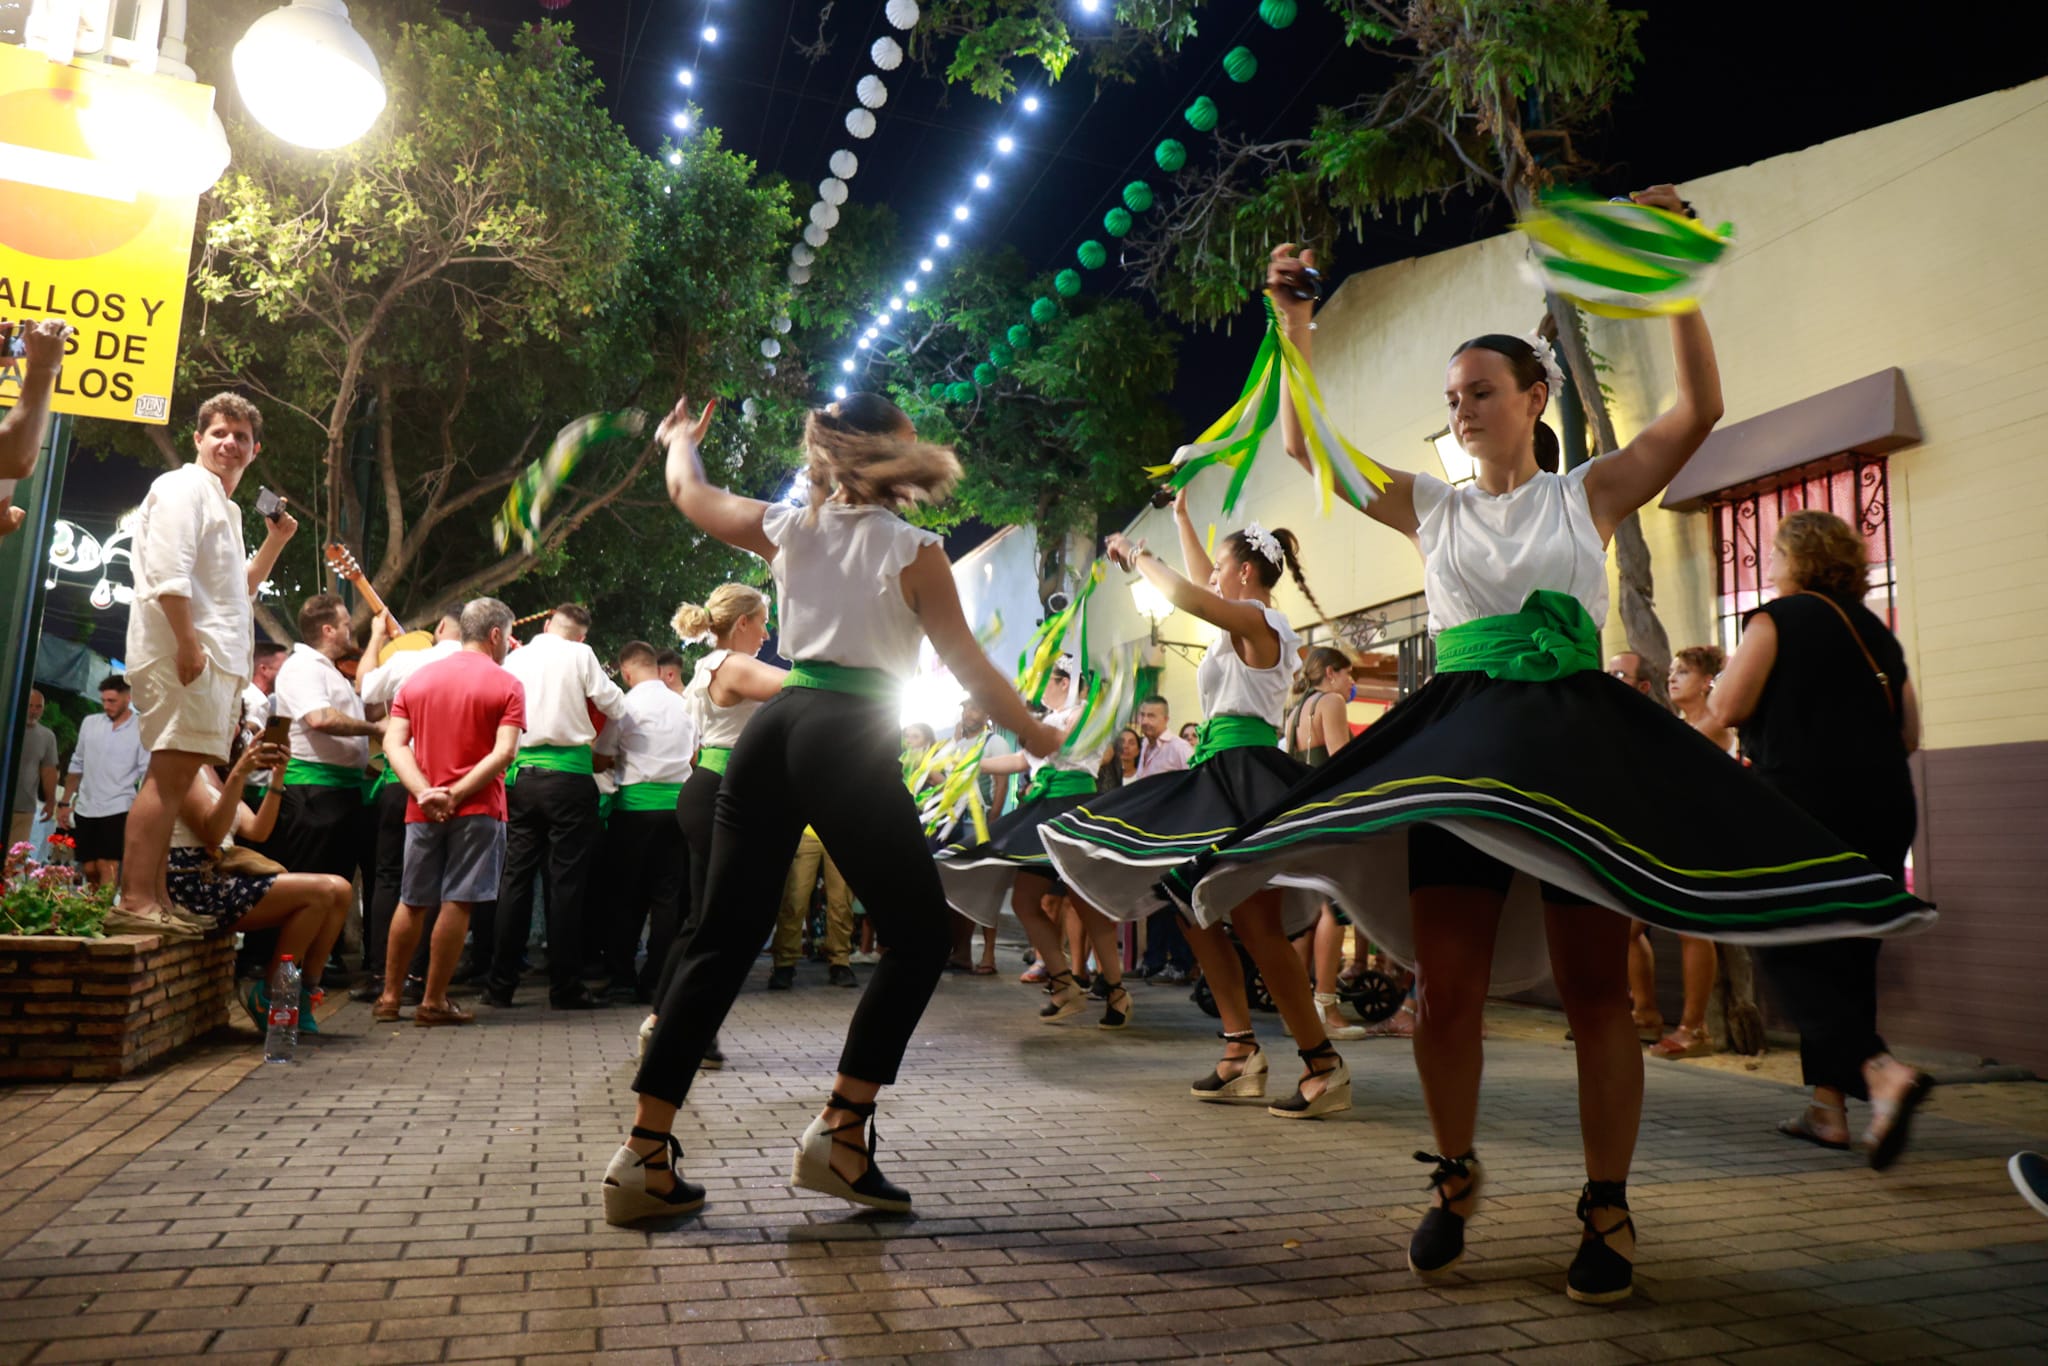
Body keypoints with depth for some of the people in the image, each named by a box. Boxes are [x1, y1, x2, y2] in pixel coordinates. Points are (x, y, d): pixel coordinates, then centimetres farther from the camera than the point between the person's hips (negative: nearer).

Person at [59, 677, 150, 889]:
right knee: (90, 870, 7)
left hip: (117, 809, -4)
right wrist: (64, 802, 12)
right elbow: (77, 765, 14)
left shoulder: (142, 730, -6)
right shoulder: (89, 723, 7)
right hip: (84, 808, 4)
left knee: (107, 867, -10)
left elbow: (147, 773, -8)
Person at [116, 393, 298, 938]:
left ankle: (149, 900, 14)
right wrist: (188, 641, -24)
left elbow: (238, 587, 35)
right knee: (170, 773, -15)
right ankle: (135, 903, -16)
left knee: (175, 777, 9)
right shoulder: (185, 487, -3)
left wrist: (275, 541, 24)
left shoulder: (224, 506, 26)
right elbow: (167, 572, -17)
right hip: (188, 654, -10)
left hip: (215, 659, 10)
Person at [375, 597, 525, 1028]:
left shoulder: (417, 678, 10)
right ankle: (434, 1002, 5)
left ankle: (389, 996, 23)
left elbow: (394, 742, 0)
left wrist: (425, 792, -10)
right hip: (477, 809, -5)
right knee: (457, 903, 0)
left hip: (422, 809, 5)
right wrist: (457, 794, -15)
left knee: (412, 902, 16)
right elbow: (504, 752, -16)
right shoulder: (507, 684, -4)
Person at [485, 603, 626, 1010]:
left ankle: (501, 984, 13)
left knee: (516, 877, 9)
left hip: (520, 776, 4)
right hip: (568, 775, -4)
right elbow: (615, 707, -1)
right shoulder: (580, 655, -3)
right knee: (566, 881, -1)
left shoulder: (514, 659, 10)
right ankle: (565, 987, 3)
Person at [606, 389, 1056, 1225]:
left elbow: (687, 491, 30)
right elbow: (969, 667, 5)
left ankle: (644, 1156, 8)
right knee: (919, 937, 7)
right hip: (850, 741, -5)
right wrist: (1033, 732, 21)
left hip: (771, 729, 6)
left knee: (723, 939, 9)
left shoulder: (788, 528, 14)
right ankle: (839, 1134, 4)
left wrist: (682, 440, 52)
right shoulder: (912, 549, 2)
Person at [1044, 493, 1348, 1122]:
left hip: (1245, 774, -11)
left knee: (1254, 922, -15)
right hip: (1221, 775, 11)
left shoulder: (1256, 619, -7)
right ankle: (1242, 1053, 12)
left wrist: (1138, 557, -1)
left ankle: (1323, 1065, -9)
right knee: (1195, 908, 10)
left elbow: (1189, 597, -19)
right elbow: (1203, 587, 35)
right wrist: (1181, 519, 44)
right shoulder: (1253, 623, 20)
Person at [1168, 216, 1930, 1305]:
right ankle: (1454, 1176, 20)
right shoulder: (1435, 508, 12)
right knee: (1448, 986, -1)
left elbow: (1699, 409, -3)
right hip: (1460, 744, 2)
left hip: (1577, 737, -1)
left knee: (1595, 988, 0)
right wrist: (1294, 322, 3)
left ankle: (1607, 1208, 14)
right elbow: (1308, 444, 7)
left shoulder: (1589, 493, 9)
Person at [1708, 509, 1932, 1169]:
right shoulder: (1876, 631, 15)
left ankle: (1883, 1072, -22)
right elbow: (1908, 734, 17)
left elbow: (1726, 707, -12)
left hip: (1805, 808, -7)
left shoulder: (1779, 619, -5)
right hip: (1884, 810, 7)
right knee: (1847, 958, 12)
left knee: (1791, 955, -2)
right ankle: (1829, 1106, 15)